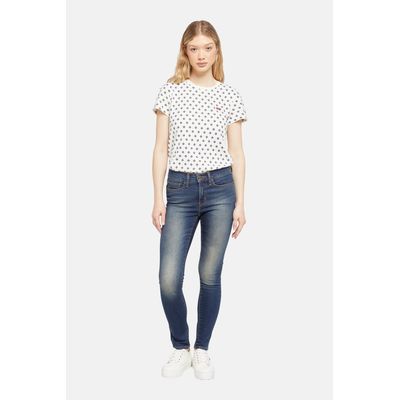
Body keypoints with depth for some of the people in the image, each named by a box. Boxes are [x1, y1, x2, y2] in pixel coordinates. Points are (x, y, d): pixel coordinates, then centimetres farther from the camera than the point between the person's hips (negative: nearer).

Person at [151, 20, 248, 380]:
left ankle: (202, 350, 24)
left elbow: (236, 152, 5)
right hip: (180, 189, 0)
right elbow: (161, 149, 3)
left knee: (210, 276, 6)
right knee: (169, 280, -5)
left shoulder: (230, 95, 5)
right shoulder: (170, 91, 4)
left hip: (220, 188, 0)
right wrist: (158, 199, -2)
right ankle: (180, 348, 20)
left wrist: (240, 203, 1)